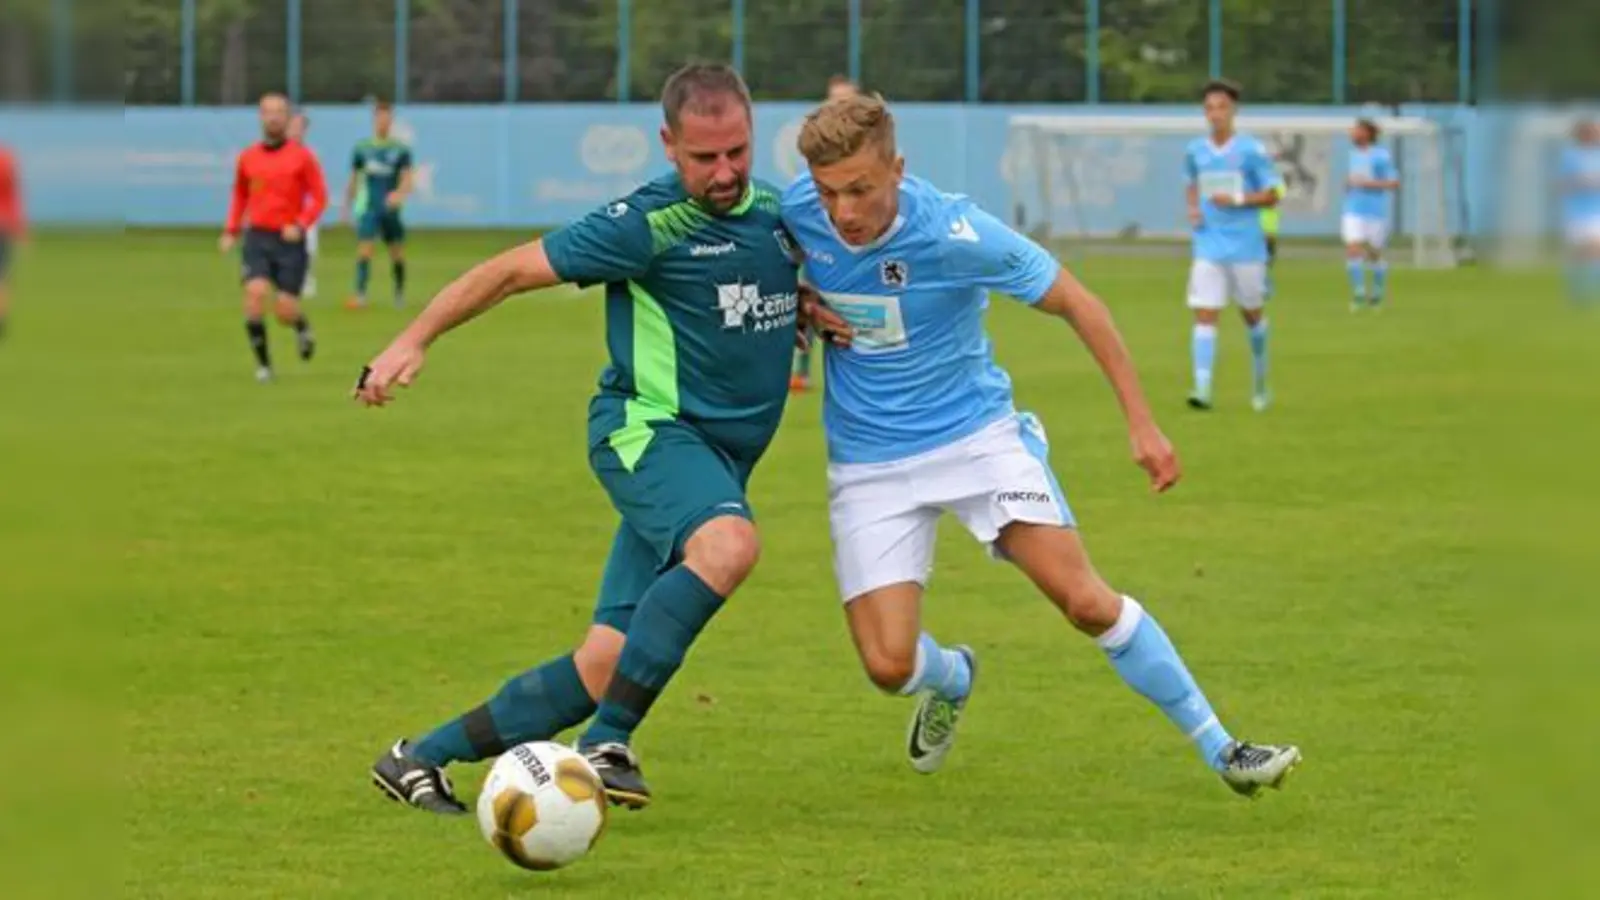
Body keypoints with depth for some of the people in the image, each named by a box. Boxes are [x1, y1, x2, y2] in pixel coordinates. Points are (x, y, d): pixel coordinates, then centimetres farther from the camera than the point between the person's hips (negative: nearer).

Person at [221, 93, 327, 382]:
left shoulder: (301, 157, -2)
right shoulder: (248, 158, 7)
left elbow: (319, 197, -2)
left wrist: (300, 225, -16)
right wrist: (231, 231, 12)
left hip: (289, 241, -2)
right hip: (257, 238, 2)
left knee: (285, 312, -5)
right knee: (255, 293, -20)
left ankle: (302, 328, 34)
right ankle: (263, 363, -8)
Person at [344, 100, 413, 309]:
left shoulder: (401, 150, 0)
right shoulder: (362, 148, 4)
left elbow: (407, 180, -9)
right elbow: (353, 180, 14)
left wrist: (400, 193, -30)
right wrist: (347, 207, 18)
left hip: (391, 208, 0)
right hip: (367, 208, 0)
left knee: (397, 254, 8)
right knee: (364, 250, -15)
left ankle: (399, 293, 28)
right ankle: (360, 295, -18)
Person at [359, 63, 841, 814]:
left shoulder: (774, 212, 9)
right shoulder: (650, 224, -12)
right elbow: (513, 271, -5)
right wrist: (414, 340, -8)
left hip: (721, 458, 7)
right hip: (646, 430, -7)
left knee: (607, 666, 0)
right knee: (728, 544, -38)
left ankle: (422, 759, 12)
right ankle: (607, 743, -34)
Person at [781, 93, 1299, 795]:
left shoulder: (953, 231, -23)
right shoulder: (796, 210, -13)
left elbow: (1073, 302, -9)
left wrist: (1140, 421, -8)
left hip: (975, 431, -2)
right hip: (869, 463, 2)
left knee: (1086, 600, -13)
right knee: (888, 663, -8)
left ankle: (1219, 749, 1)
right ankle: (951, 680, 31)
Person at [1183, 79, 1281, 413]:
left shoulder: (1252, 150, -6)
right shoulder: (1195, 151, 5)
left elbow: (1272, 195, -5)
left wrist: (1238, 200, -19)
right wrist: (1192, 207, 1)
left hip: (1246, 246, -2)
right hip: (1208, 246, 2)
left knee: (1252, 314, 13)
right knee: (1205, 315, -12)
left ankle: (1261, 382, 34)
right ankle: (1202, 388, -19)